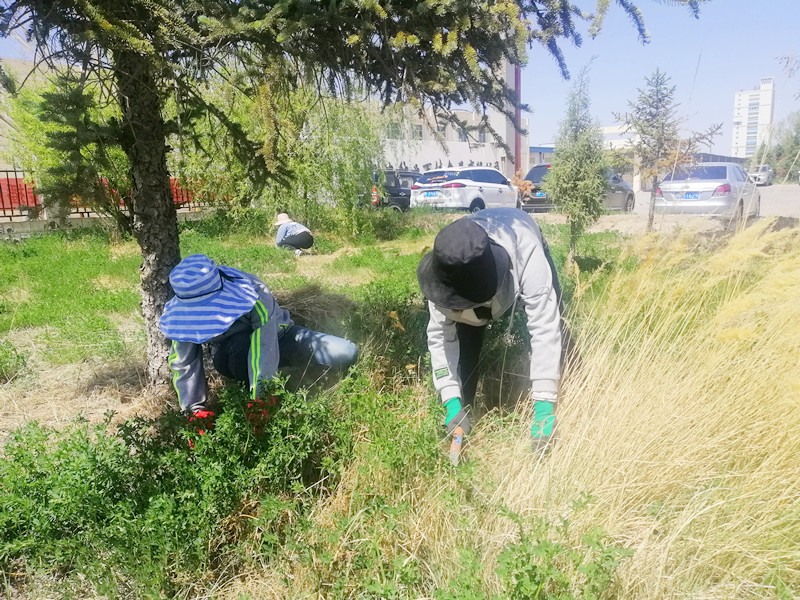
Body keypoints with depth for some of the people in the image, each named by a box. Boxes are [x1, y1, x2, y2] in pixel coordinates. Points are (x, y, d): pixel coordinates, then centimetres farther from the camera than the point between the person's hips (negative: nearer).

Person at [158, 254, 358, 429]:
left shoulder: (253, 293, -39)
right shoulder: (182, 313, -25)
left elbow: (264, 350, -43)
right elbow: (183, 365, -19)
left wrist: (259, 402, -45)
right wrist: (196, 410, -24)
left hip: (275, 337, 0)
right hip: (231, 355, 1)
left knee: (347, 353, -12)